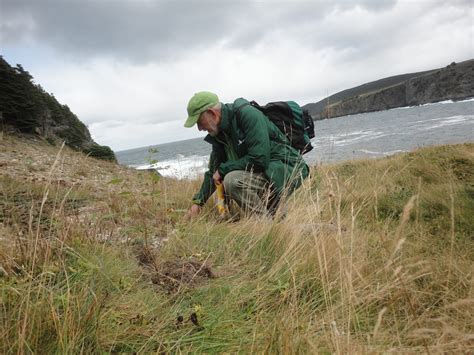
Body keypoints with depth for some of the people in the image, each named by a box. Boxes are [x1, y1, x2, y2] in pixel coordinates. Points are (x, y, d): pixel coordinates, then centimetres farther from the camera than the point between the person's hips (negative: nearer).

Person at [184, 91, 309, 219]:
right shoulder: (219, 133, 7)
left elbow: (259, 159, -27)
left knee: (232, 180, -28)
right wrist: (198, 201, 8)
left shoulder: (248, 114, -19)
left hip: (287, 170, -9)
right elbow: (213, 171, 15)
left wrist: (223, 169, -17)